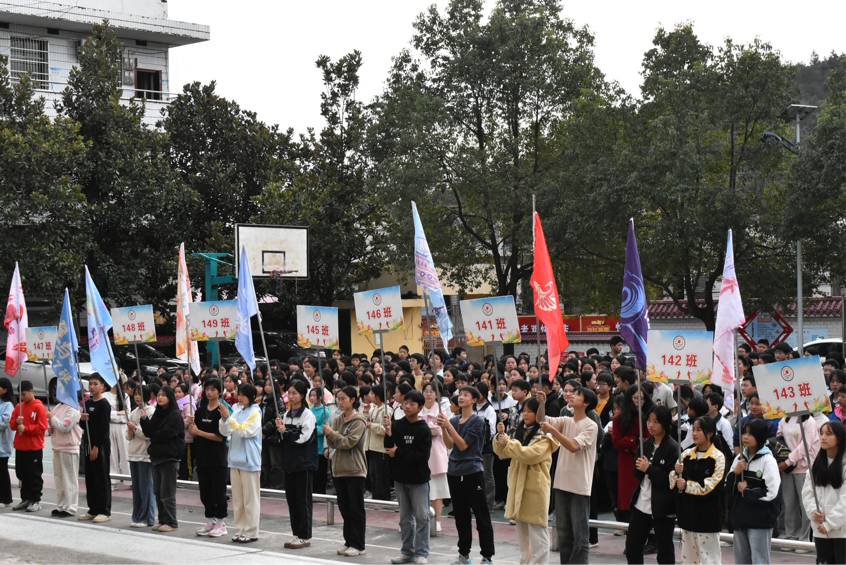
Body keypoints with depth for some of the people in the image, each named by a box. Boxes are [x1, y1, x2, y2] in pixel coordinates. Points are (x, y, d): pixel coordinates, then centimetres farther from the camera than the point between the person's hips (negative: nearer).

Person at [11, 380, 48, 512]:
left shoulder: (39, 407, -8)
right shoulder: (19, 407, 11)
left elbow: (42, 427, -13)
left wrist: (26, 428, -18)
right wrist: (16, 422, -10)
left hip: (35, 448, -6)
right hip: (20, 447, 7)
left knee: (34, 475, 0)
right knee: (22, 474, 11)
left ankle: (35, 501, 6)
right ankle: (26, 500, 20)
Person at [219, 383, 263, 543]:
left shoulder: (255, 413, -7)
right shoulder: (237, 411, 11)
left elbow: (244, 431, -18)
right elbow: (225, 432, 9)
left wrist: (229, 417, -19)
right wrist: (224, 418, -9)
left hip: (250, 461, -7)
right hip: (235, 460, 7)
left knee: (250, 499, -3)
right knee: (237, 499, 10)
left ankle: (251, 532, 0)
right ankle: (240, 530, 17)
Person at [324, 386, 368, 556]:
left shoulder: (358, 421, -8)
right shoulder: (338, 419, 12)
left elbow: (350, 442, -18)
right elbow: (333, 444, 8)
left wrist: (332, 433, -19)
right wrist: (328, 435, -11)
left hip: (354, 469, -7)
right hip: (340, 468, 7)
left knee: (356, 509, -3)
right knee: (344, 508, 11)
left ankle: (358, 545, 0)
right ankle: (349, 542, 18)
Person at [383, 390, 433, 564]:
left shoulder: (423, 429, -8)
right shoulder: (397, 425, 2)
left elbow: (423, 455, -15)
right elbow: (389, 449, -4)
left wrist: (398, 453, -13)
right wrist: (388, 432, -20)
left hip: (418, 479, -4)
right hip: (400, 478, 4)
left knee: (421, 516, -3)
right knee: (405, 517, 12)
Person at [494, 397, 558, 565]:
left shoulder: (544, 437, -8)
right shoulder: (520, 432, 15)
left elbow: (530, 454, -23)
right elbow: (503, 453, 16)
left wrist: (509, 443, -18)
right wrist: (500, 435, -1)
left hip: (535, 486, -8)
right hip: (518, 484, 8)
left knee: (537, 529, -7)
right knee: (522, 530, 14)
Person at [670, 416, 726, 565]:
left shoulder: (718, 457, -7)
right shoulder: (686, 454, 10)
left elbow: (713, 486, -16)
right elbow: (674, 482, 12)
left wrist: (687, 486, -17)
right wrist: (677, 473, -9)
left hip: (707, 515, -6)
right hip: (687, 512, 6)